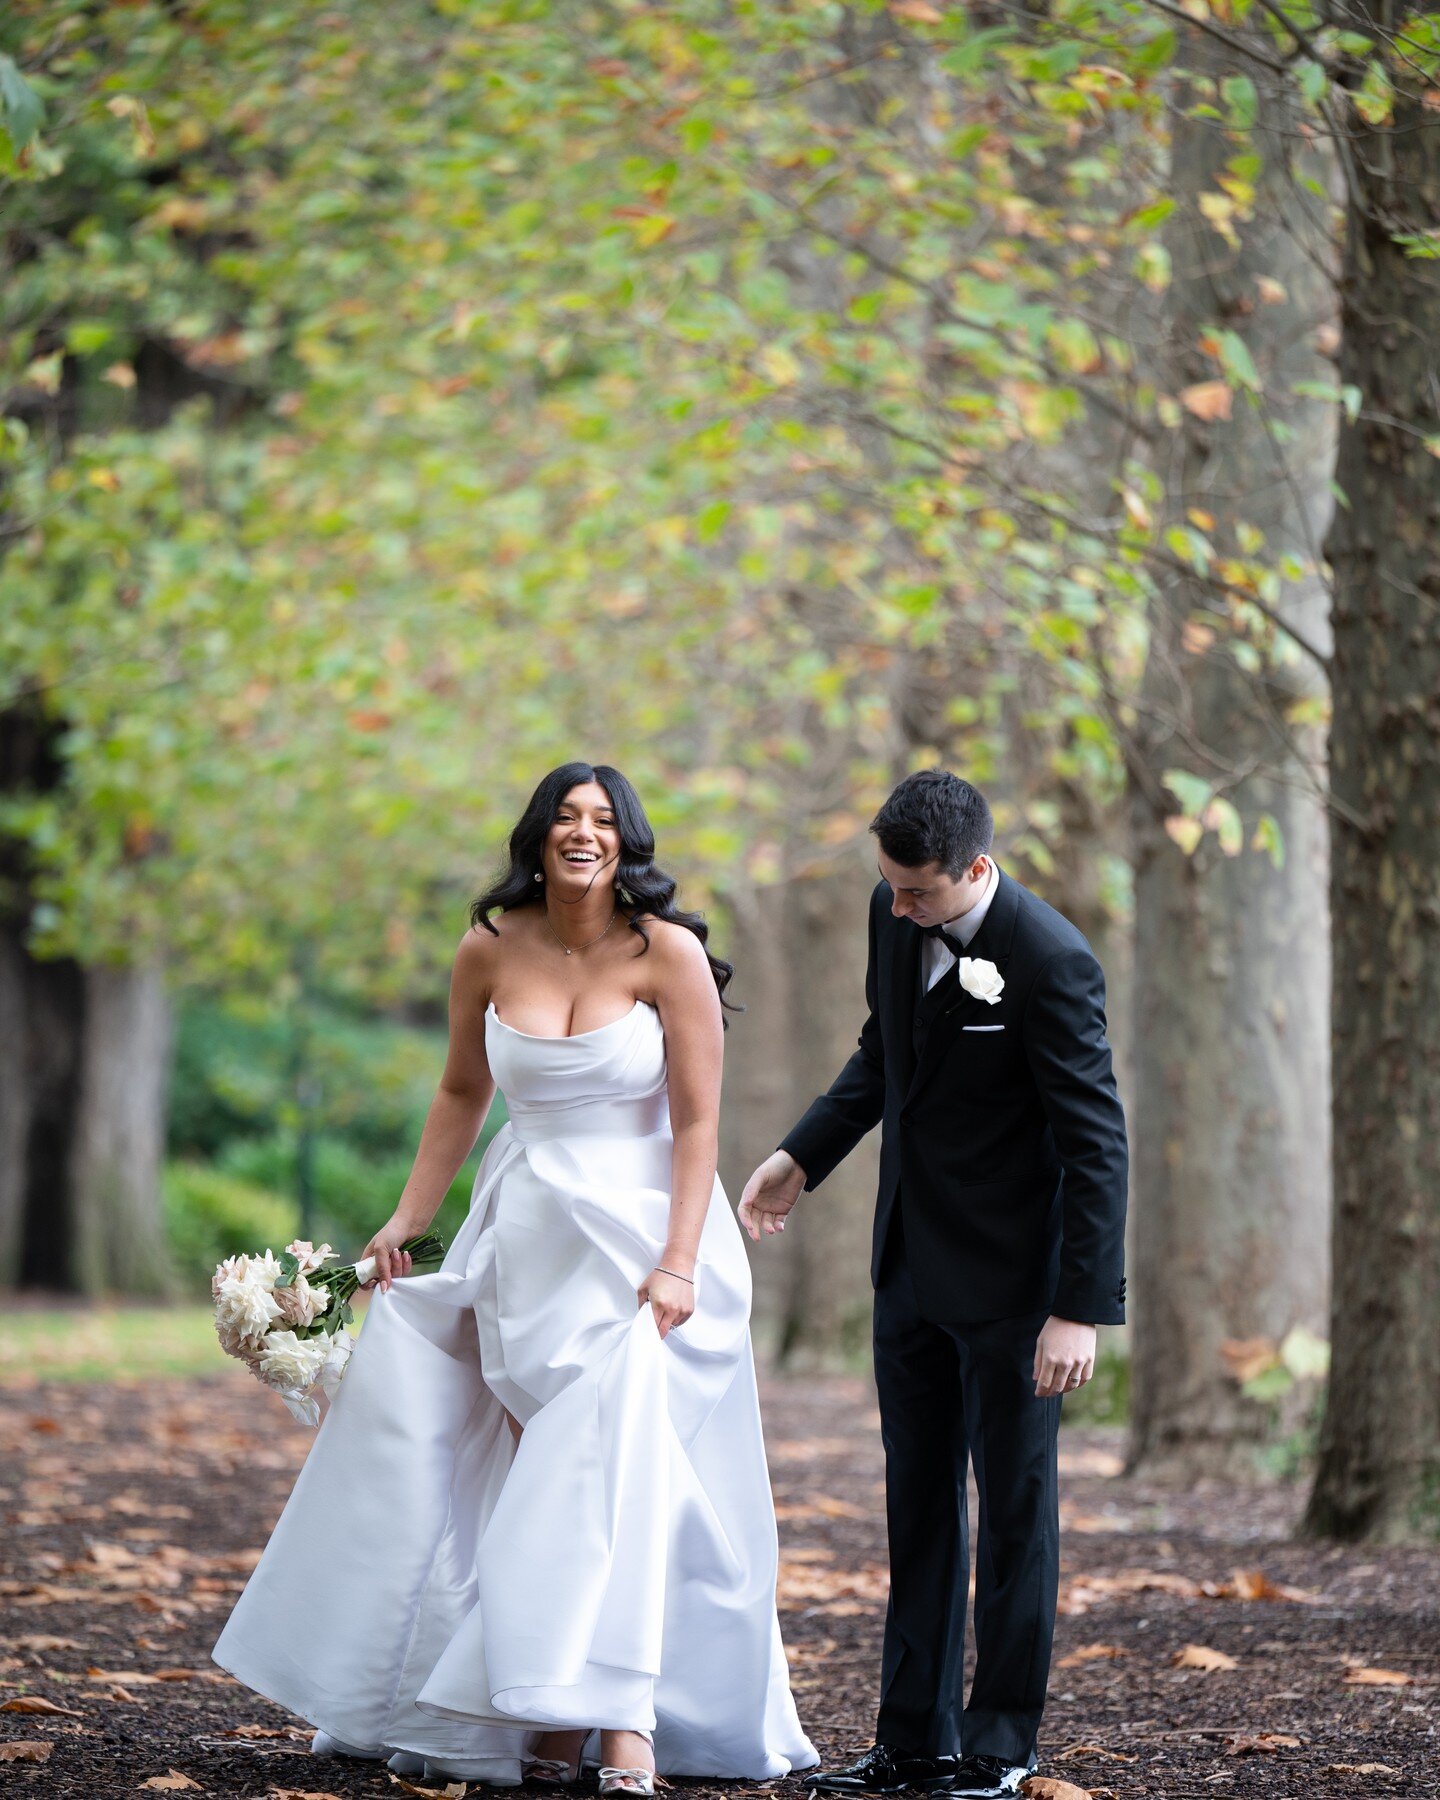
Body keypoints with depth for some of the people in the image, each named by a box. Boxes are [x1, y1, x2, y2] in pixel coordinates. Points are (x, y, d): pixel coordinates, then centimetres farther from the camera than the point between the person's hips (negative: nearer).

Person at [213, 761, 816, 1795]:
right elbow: (463, 1094, 14)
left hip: (643, 1226, -4)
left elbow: (696, 1122, -11)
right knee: (533, 1479, 6)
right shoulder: (491, 952, 0)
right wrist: (407, 1222, 11)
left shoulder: (667, 953, -11)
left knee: (623, 1467, -15)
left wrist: (677, 1265, -19)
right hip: (527, 1235, 4)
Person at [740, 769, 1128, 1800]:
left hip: (1009, 1278, -8)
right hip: (912, 1268, 8)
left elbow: (1096, 1144, -21)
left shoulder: (1052, 962, -23)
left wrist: (1081, 1309, -24)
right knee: (919, 1507, 12)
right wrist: (802, 1158, 13)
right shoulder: (895, 914, -1)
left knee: (1014, 1506, 4)